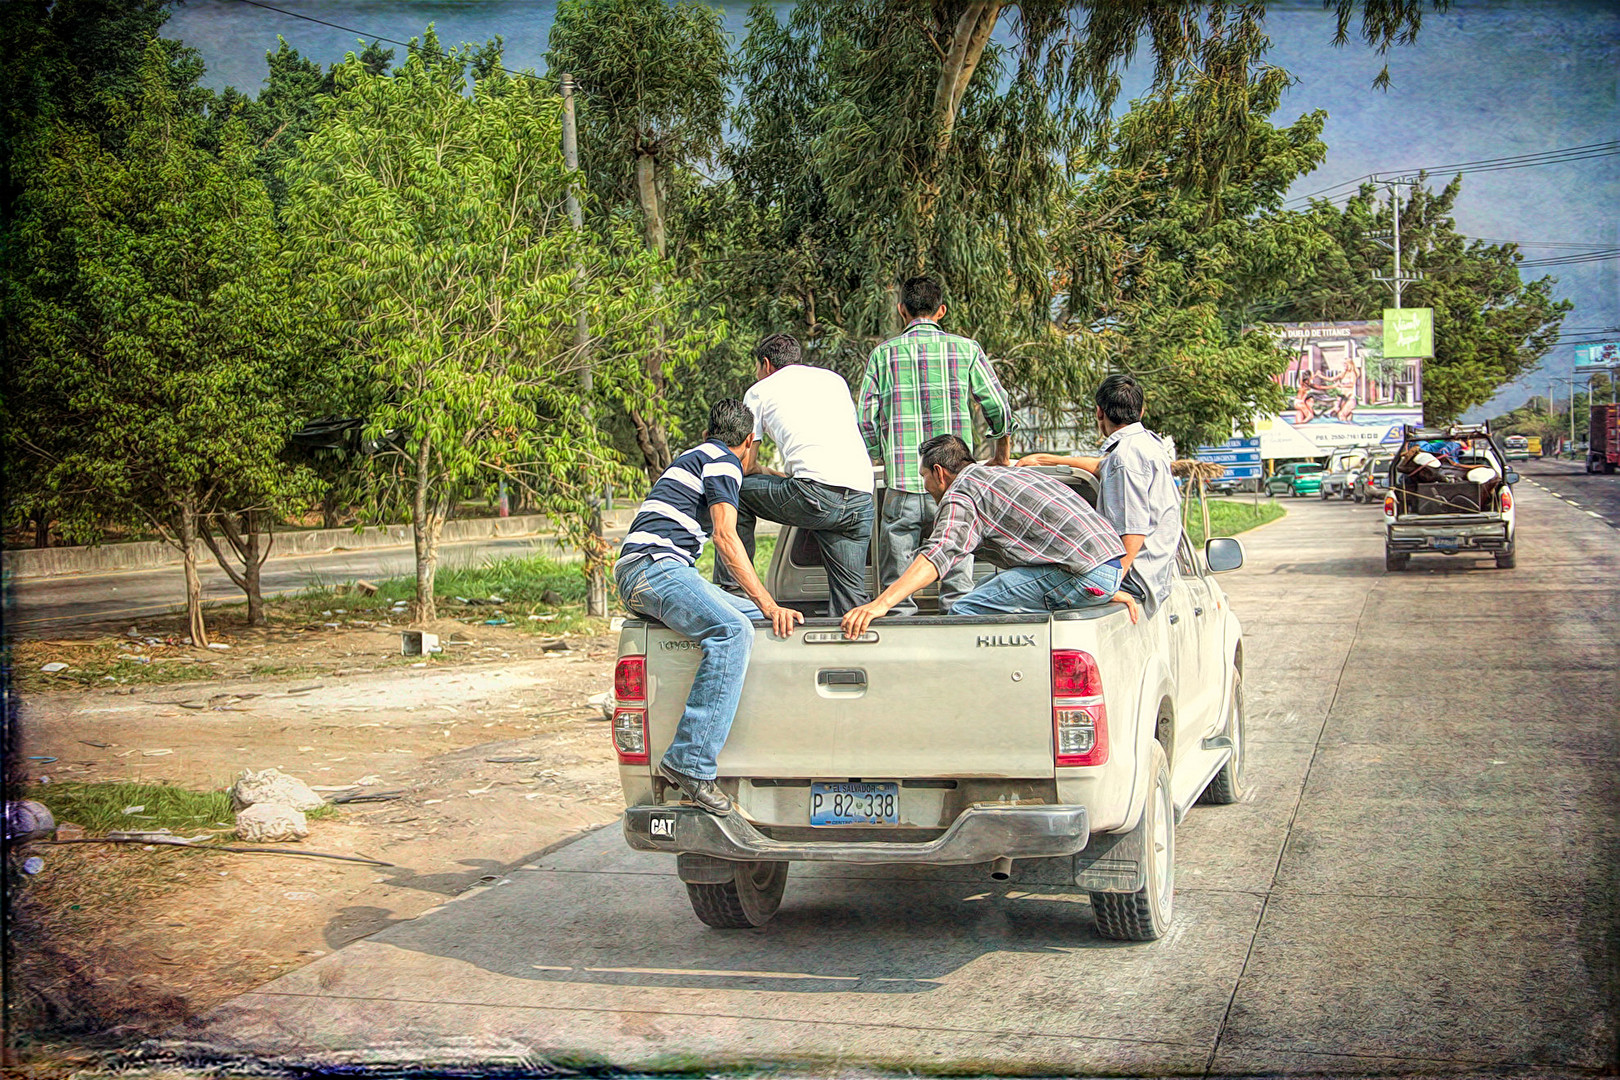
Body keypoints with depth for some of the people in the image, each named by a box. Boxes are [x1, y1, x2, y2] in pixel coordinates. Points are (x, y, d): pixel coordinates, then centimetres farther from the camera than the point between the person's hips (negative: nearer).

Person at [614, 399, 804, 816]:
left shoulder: (695, 457, 30)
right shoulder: (724, 461, 1)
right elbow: (726, 537, -11)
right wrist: (769, 604, -16)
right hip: (653, 566, -10)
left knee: (753, 616, 9)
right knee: (732, 630, -30)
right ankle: (689, 762, -36)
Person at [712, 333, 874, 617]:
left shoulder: (760, 391, 17)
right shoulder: (835, 379, 29)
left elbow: (744, 464, 15)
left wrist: (773, 475, 36)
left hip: (816, 496, -5)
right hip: (862, 498, 5)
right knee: (851, 596, 12)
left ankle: (730, 587, 18)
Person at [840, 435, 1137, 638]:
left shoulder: (961, 493, -1)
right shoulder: (1006, 473, 29)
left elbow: (939, 553, -19)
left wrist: (881, 604, -28)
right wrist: (1111, 591, 39)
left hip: (1083, 571, -10)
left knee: (966, 612, -11)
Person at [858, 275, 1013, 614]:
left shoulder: (883, 353, 6)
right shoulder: (965, 349, 5)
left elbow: (867, 423, 4)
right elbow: (1000, 411, 5)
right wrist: (1001, 459, 23)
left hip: (901, 488, 0)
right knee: (958, 593, 4)